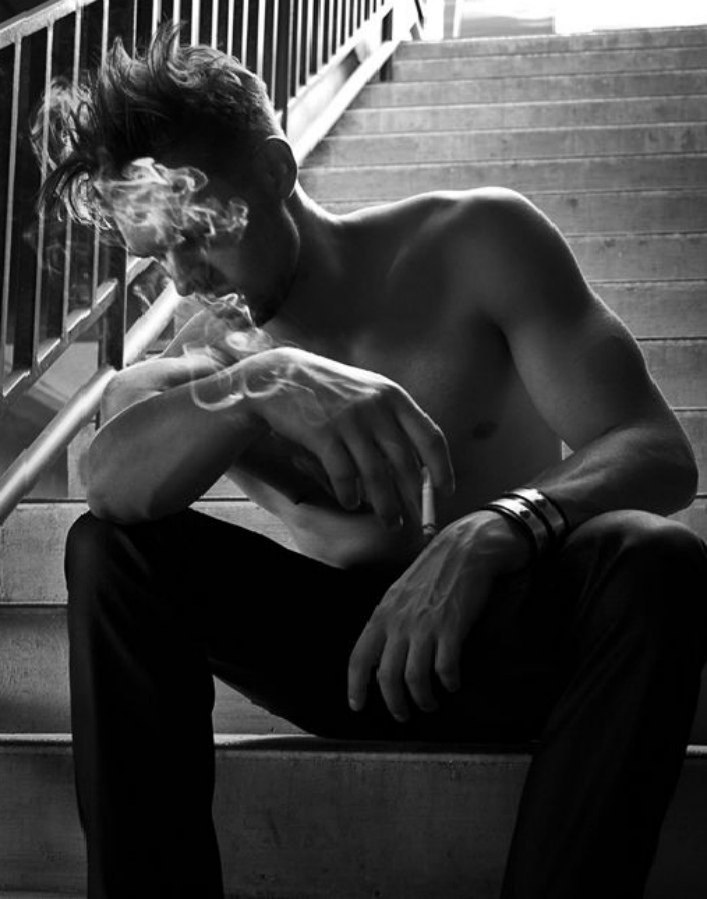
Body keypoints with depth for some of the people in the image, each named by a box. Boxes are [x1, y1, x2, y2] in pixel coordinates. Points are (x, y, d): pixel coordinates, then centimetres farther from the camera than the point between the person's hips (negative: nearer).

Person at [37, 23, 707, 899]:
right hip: (347, 659, 2)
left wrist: (501, 530, -36)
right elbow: (114, 481, -25)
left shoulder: (478, 242, -5)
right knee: (110, 548, -18)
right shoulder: (202, 356, 0)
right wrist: (264, 384, -43)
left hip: (518, 638, -2)